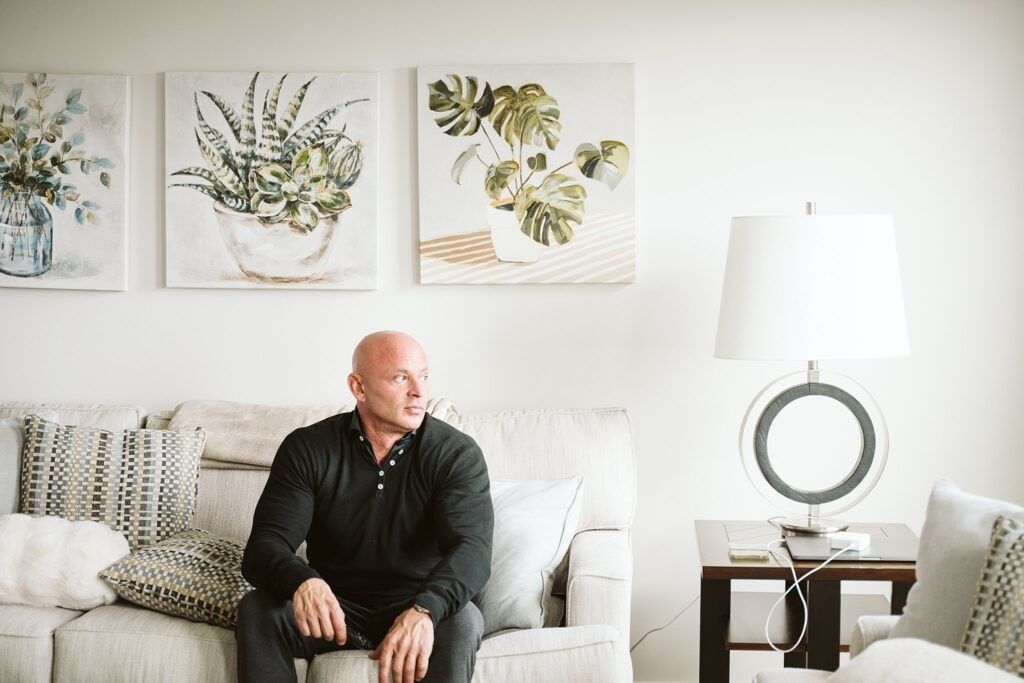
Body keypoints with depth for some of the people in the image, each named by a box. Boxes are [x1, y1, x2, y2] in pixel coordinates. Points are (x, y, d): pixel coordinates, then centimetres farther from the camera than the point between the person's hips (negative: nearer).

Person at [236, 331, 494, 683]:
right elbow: (265, 545, -14)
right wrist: (301, 582, -41)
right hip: (334, 609, 1)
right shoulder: (307, 449, -5)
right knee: (257, 609, -26)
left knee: (462, 621, -33)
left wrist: (424, 610, -46)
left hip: (416, 607, -1)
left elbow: (472, 548, -24)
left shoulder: (458, 453, -9)